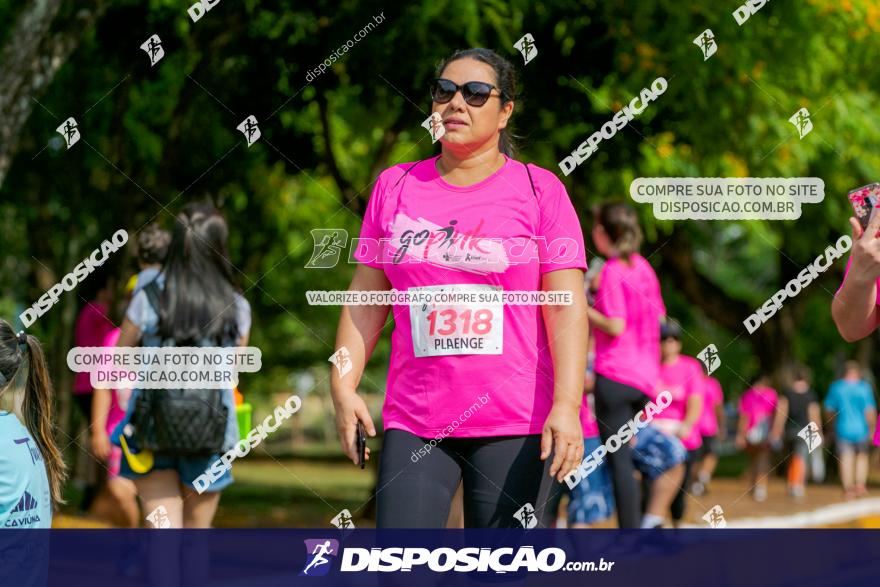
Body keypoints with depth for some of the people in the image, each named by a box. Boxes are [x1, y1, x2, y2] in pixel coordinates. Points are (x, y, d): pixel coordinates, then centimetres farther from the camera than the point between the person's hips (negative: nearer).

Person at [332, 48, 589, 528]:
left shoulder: (540, 190, 2)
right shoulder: (395, 186, 11)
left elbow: (567, 308, -3)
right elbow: (365, 298, 14)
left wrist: (566, 406, -14)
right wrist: (343, 385, 3)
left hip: (516, 423, -2)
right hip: (413, 419, 3)